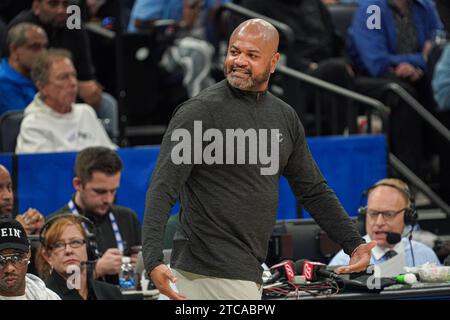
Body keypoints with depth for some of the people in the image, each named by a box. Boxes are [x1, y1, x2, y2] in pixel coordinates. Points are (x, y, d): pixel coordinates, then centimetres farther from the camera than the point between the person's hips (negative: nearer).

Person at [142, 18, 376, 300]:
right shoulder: (200, 111, -9)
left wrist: (354, 244, 11)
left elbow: (313, 190, 21)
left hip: (246, 271, 7)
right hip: (214, 274, -7)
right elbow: (163, 190, -15)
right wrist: (153, 259, -28)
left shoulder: (285, 117, 12)